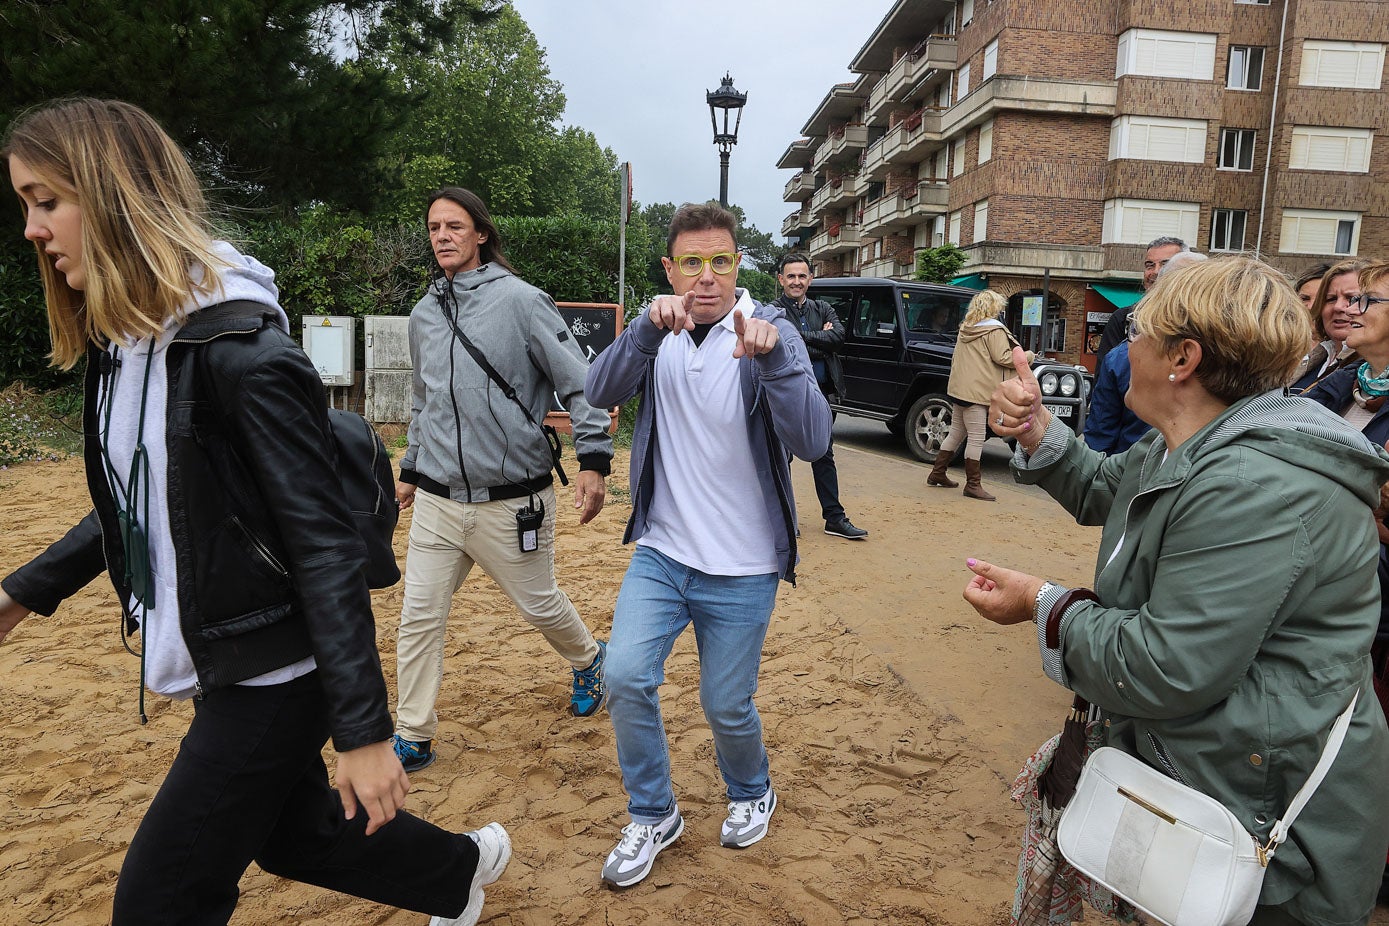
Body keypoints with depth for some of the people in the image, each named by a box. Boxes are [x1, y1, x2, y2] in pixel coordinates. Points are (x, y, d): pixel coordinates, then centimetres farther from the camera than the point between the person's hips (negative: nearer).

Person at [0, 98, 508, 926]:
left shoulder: (241, 351, -23)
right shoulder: (121, 342, 4)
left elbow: (325, 544, -23)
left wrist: (363, 731, -22)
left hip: (274, 674, -9)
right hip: (216, 667, 9)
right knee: (295, 834, 24)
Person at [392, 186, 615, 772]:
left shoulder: (520, 300, -9)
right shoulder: (424, 314, 9)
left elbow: (578, 382, -9)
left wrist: (593, 460, -17)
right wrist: (411, 470, 26)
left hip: (512, 499, -4)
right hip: (437, 500, 5)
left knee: (539, 604, 12)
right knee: (419, 618, 3)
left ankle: (587, 661, 43)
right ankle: (413, 738, 20)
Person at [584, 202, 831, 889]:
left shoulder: (770, 333, -10)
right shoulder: (660, 332, 0)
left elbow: (812, 441, -23)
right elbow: (602, 392, -16)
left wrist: (773, 356, -38)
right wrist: (649, 327, -31)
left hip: (742, 568, -2)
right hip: (660, 553, 3)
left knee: (726, 705, 7)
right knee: (625, 677, -8)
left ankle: (751, 794, 41)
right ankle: (653, 816, 18)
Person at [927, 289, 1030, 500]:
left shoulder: (965, 328, 15)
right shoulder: (993, 330, -10)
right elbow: (1002, 358, -14)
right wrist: (1027, 356, -1)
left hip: (959, 388, 9)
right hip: (976, 390, -9)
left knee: (956, 433, 17)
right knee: (976, 438, -5)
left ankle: (937, 473, 22)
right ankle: (973, 485, -2)